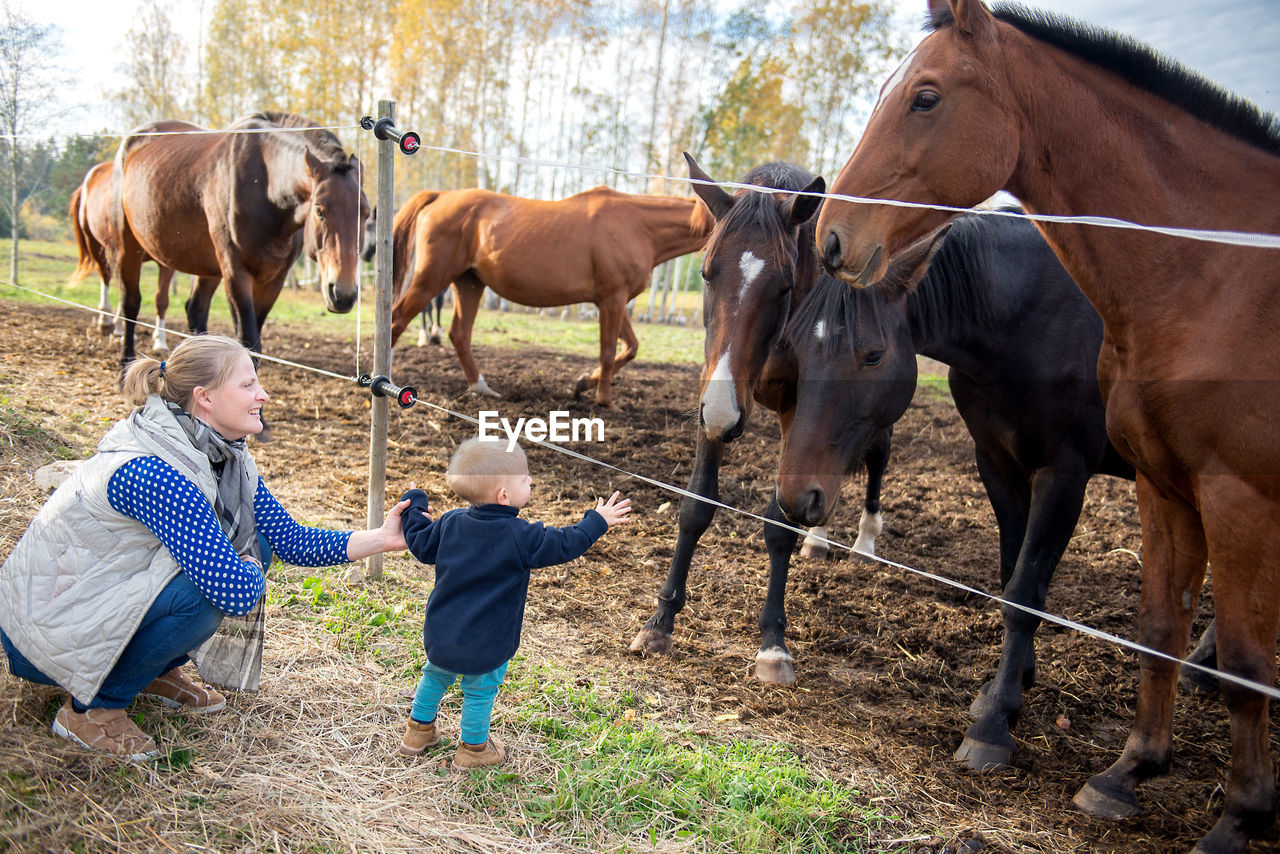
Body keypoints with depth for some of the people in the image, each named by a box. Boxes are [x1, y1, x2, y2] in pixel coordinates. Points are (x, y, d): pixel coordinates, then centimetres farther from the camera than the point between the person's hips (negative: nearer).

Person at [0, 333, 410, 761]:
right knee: (200, 597, -29)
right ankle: (91, 707, -7)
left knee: (250, 545, -3)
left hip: (106, 597, 9)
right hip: (42, 629, -8)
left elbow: (291, 540, 0)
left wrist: (381, 538, -9)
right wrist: (248, 567, -13)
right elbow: (237, 593, -35)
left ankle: (157, 671, 13)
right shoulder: (153, 473, -31)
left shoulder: (223, 456, -2)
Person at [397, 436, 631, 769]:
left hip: (440, 634, 5)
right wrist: (597, 520, -1)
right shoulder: (520, 536, -21)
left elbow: (421, 545, 8)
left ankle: (418, 730, 44)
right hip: (484, 646, -5)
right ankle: (473, 748, 33)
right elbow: (565, 545, -15)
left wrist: (413, 507, 24)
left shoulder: (451, 523, -5)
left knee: (435, 676, 28)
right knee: (480, 691, 16)